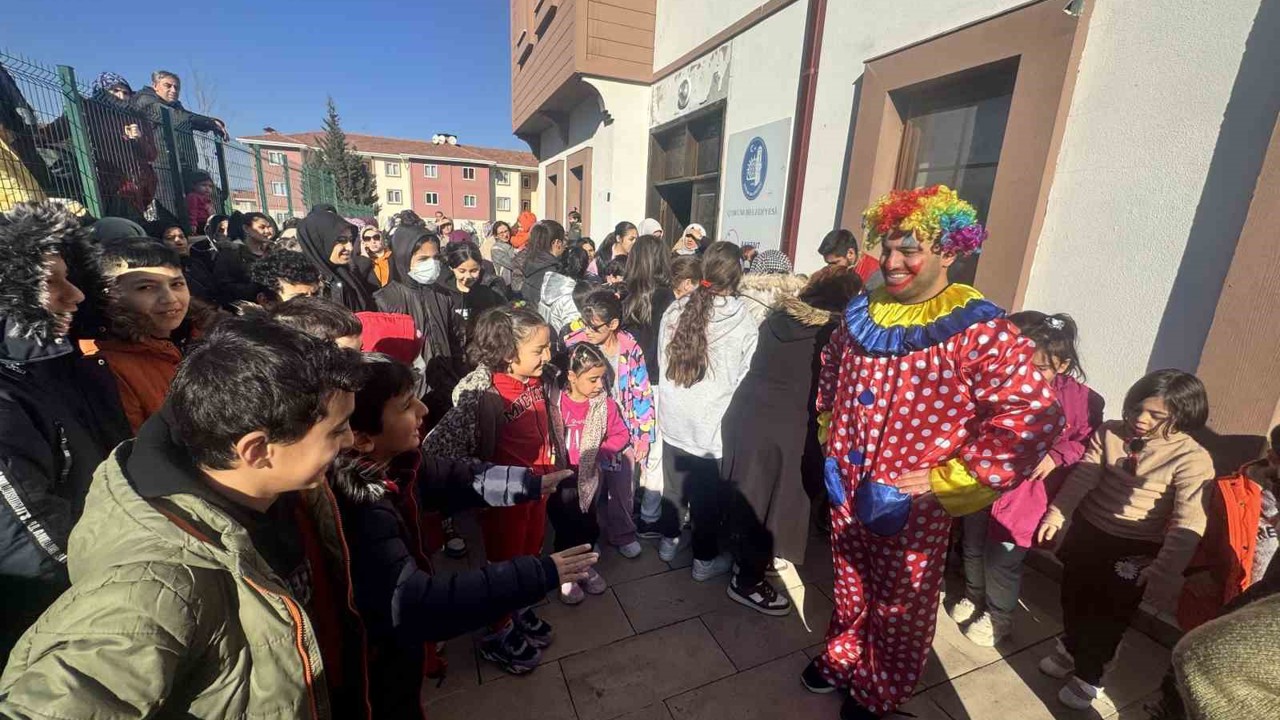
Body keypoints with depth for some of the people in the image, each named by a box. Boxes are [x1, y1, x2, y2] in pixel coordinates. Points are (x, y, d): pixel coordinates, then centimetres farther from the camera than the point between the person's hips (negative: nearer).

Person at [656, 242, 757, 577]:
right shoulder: (742, 318, -16)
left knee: (673, 482, 21)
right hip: (712, 421, -4)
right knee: (708, 492, 13)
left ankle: (668, 540, 41)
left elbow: (662, 359, 5)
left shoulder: (676, 309, -5)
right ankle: (705, 559, 31)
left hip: (673, 416, 4)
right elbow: (747, 374, -7)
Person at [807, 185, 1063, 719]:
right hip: (847, 489, 5)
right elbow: (830, 377, 17)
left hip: (913, 506, -5)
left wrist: (948, 479, -22)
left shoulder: (977, 331, -19)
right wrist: (829, 443, 12)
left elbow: (1036, 416, -24)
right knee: (849, 585, 26)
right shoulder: (861, 315, 0)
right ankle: (841, 657, 51)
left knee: (900, 606, 18)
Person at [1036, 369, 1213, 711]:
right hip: (1087, 531, 4)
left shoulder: (1192, 459, -18)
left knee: (1110, 614, 13)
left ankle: (1088, 675, 36)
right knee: (1074, 597, 22)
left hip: (1135, 551, -3)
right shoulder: (1110, 433, -7)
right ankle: (1070, 647, 49)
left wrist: (1165, 570, -30)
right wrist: (1057, 512, -17)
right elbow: (1083, 476, -9)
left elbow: (1189, 522, -23)